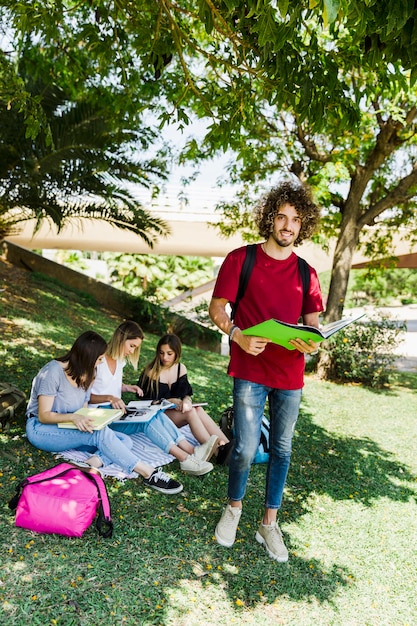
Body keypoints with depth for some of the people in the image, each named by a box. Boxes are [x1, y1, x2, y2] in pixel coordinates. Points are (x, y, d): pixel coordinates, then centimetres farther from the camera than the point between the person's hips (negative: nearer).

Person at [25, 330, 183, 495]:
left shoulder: (85, 376, 6)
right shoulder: (53, 371, -18)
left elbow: (83, 411, 7)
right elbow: (43, 416, -21)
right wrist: (73, 417, -38)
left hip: (67, 429, 8)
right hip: (40, 428, -7)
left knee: (125, 441, -14)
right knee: (99, 433, -33)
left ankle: (95, 463, -40)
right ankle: (148, 474, -31)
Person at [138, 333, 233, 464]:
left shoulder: (181, 368, 4)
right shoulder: (151, 372, -12)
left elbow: (186, 393, 2)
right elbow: (143, 400, -11)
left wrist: (186, 400, -24)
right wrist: (170, 401, -22)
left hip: (175, 411, 5)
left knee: (198, 410, -28)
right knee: (190, 412, -31)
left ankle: (225, 445, -41)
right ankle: (218, 452, -40)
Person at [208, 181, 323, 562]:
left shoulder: (306, 273, 7)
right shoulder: (240, 259, -2)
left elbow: (313, 323, 11)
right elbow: (217, 308, -1)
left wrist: (311, 344, -12)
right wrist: (238, 337, -19)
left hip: (290, 375, 4)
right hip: (250, 371, -3)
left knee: (281, 450, 11)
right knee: (246, 448, -4)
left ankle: (269, 524, 28)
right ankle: (234, 508, 26)